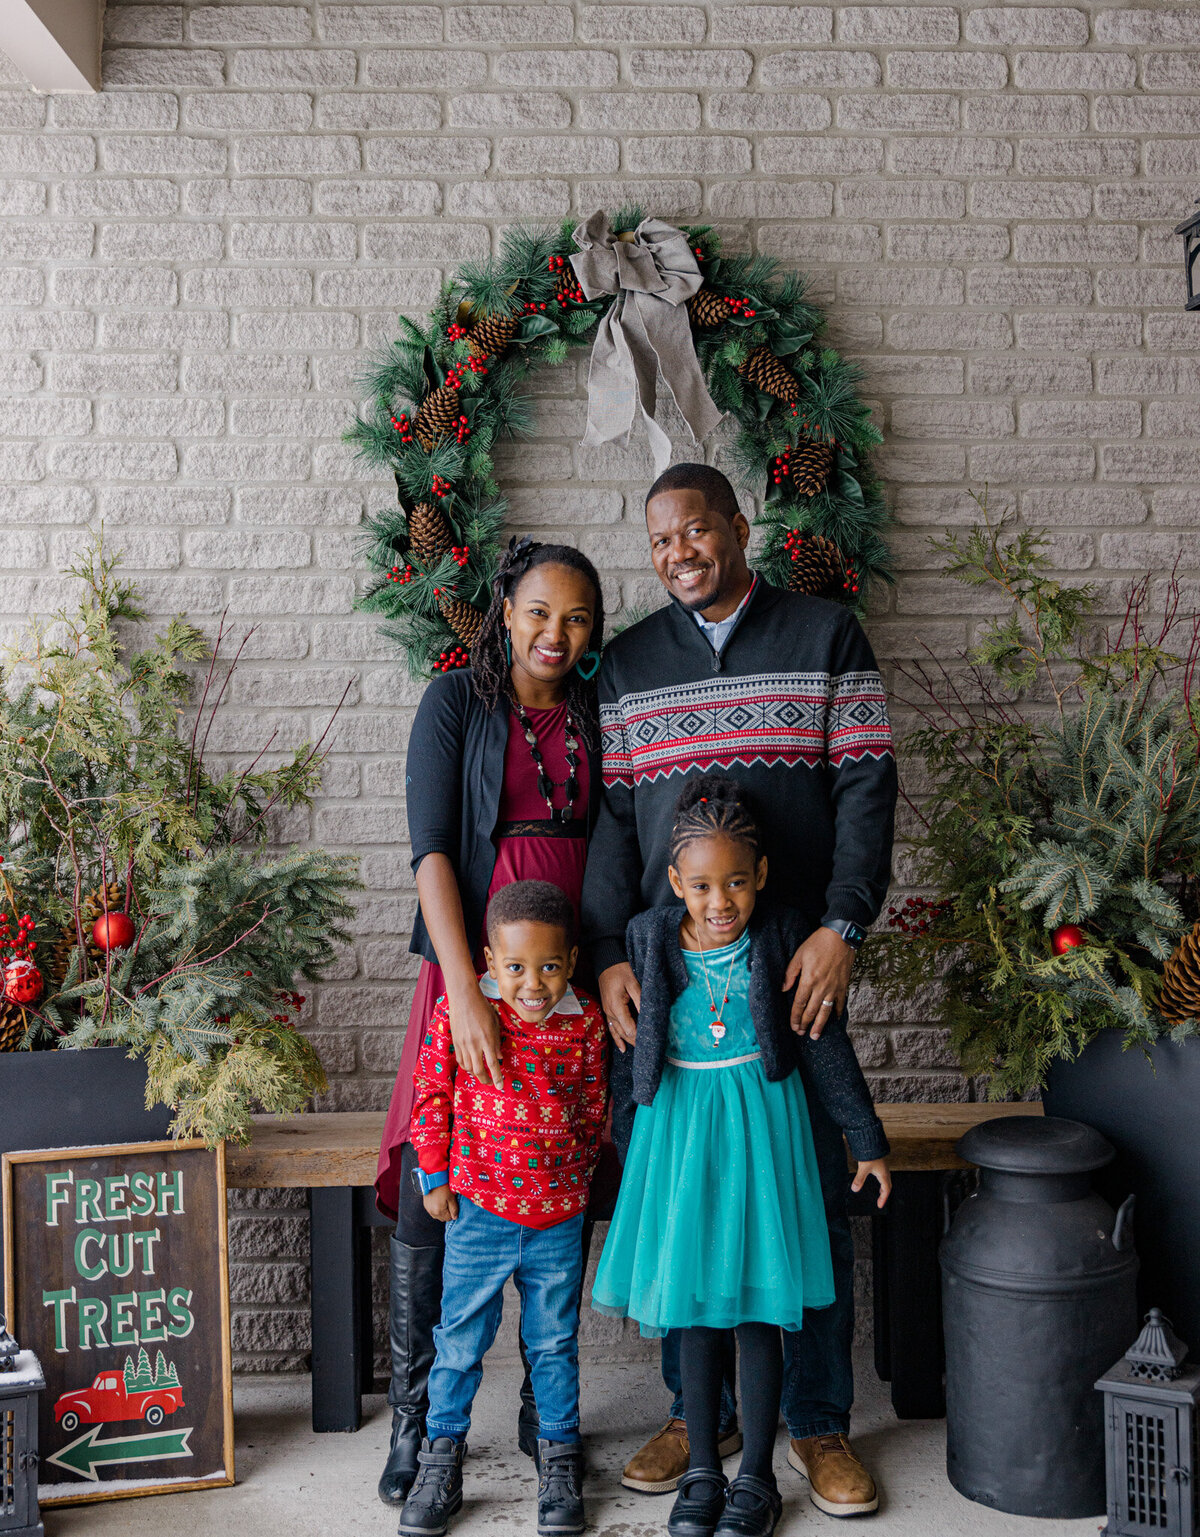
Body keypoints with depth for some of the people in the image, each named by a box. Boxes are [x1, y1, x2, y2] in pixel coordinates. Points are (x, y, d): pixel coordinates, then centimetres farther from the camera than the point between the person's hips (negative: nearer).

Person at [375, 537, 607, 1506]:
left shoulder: (600, 716, 10)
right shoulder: (458, 703, 0)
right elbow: (433, 849, -10)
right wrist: (465, 990, -20)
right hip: (473, 968, -3)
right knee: (427, 1195, -4)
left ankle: (547, 1417, 21)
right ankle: (415, 1419, 13)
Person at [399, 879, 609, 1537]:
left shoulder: (584, 1022, -6)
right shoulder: (458, 1014, -11)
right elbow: (433, 1095, -1)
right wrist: (435, 1176, 0)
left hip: (558, 1217, 1)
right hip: (478, 1211, -1)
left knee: (555, 1341, 14)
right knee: (460, 1340, 10)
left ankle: (558, 1457, 31)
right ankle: (442, 1455, 28)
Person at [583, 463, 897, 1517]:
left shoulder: (826, 636, 5)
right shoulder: (629, 662, 11)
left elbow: (867, 787, -1)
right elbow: (613, 814, 6)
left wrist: (841, 928, -12)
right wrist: (609, 954, -5)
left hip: (798, 963, -2)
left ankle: (820, 1421, 19)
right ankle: (700, 1409, 23)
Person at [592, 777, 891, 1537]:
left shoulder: (784, 938, -9)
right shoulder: (648, 939, -5)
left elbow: (828, 1045, -1)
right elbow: (632, 1048, 6)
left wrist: (868, 1141, 4)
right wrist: (628, 1138, 10)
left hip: (761, 1123, -2)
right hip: (679, 1127, 2)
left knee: (759, 1307, 4)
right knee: (694, 1307, 9)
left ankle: (757, 1475, 19)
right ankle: (702, 1470, 24)